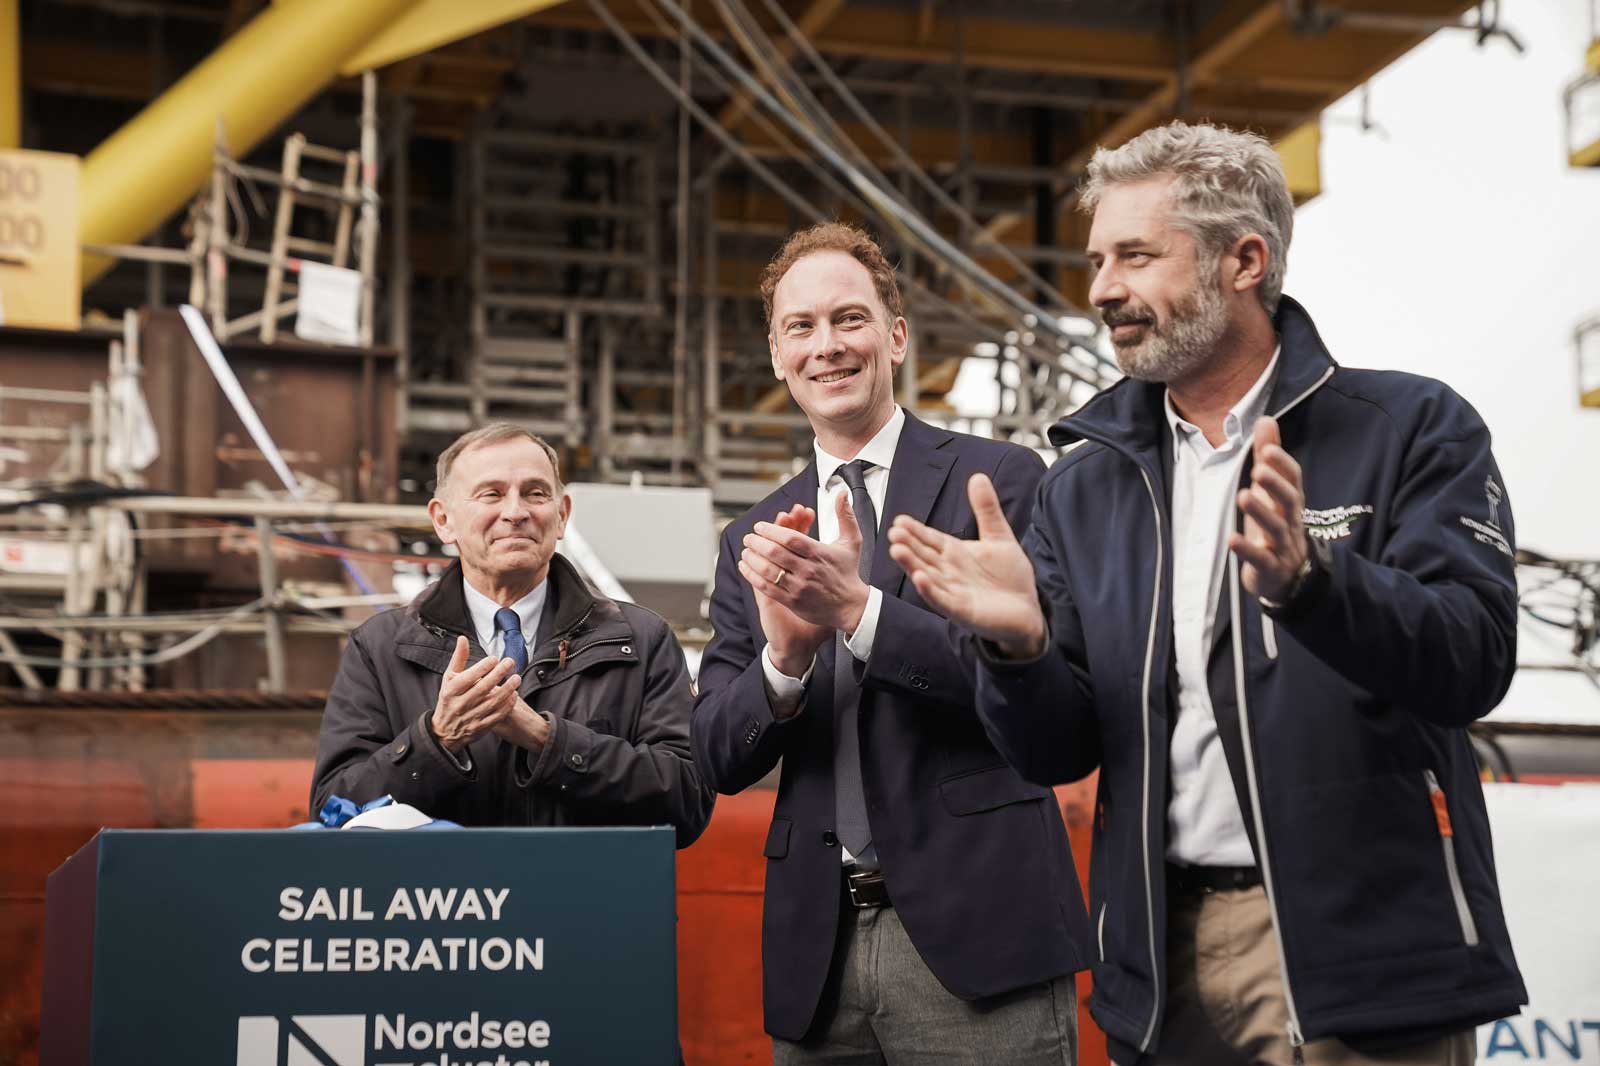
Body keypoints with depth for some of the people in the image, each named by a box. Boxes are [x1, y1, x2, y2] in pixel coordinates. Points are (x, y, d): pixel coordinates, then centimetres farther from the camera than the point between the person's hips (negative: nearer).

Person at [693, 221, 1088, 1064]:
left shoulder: (1001, 480, 0)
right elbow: (718, 759, 6)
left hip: (974, 931, -4)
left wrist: (858, 608, -20)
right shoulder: (753, 542, 12)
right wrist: (785, 656, -13)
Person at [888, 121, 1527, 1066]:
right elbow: (1058, 751, 6)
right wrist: (1022, 642, -15)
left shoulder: (1412, 428, -2)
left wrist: (1308, 579, -31)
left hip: (1365, 961, -3)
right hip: (1167, 972, 4)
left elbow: (1475, 659, -14)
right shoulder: (1084, 486, 9)